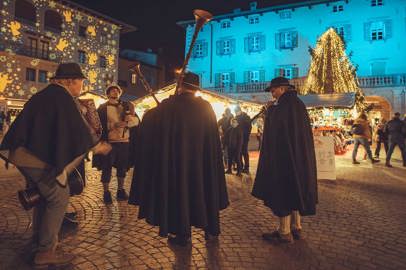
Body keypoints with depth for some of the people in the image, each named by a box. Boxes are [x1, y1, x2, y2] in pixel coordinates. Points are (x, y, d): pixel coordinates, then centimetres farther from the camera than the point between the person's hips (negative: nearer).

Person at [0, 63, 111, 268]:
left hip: (26, 155, 10)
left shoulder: (42, 95, 14)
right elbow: (78, 128, -16)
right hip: (43, 159, -10)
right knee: (59, 198, -1)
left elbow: (23, 124, 18)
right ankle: (46, 252, 4)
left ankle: (39, 239, 35)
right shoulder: (63, 97, -13)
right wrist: (98, 147, -3)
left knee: (43, 197, 22)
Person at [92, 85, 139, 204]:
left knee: (122, 167, 12)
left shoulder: (126, 105, 12)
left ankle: (121, 190, 27)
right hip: (109, 142, -3)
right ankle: (106, 192, 17)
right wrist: (114, 125, -18)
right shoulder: (102, 108, 4)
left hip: (125, 142, 3)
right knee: (106, 168, 4)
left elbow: (137, 120, 1)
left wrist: (126, 123, -18)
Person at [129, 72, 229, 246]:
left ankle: (183, 234, 18)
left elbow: (148, 119, 6)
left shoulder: (169, 105, -8)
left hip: (176, 159, -3)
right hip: (201, 160, 3)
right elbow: (213, 140, 5)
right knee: (202, 189, 16)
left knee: (179, 191, 9)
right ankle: (211, 229, 26)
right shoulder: (206, 107, 0)